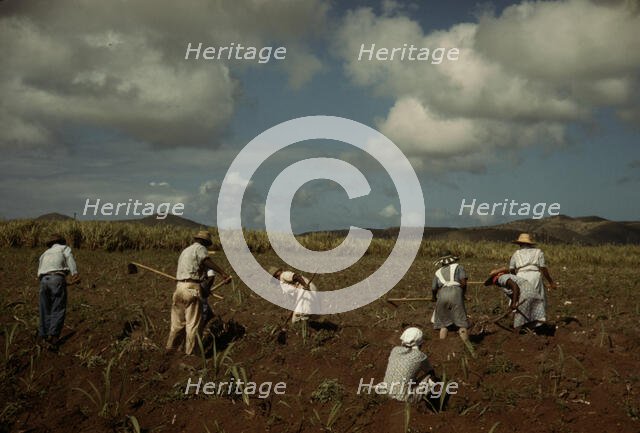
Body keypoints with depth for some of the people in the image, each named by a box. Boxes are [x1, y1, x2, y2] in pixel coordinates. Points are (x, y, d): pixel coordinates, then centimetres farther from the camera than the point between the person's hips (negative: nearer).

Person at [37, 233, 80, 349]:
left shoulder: (45, 254, 33)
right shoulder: (64, 248, 20)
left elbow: (39, 272, 23)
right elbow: (70, 259, -2)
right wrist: (75, 274, -15)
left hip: (44, 280, 4)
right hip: (57, 278, -4)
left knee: (45, 309, 15)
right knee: (58, 310, -3)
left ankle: (44, 335, 19)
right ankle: (53, 335, -15)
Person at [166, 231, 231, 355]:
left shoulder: (185, 250, 26)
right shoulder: (199, 248, -1)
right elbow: (208, 262, -21)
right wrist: (223, 273, -30)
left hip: (179, 286, 8)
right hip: (192, 288, -8)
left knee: (178, 321, 18)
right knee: (193, 323, -2)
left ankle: (170, 347, 27)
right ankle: (190, 352, 1)